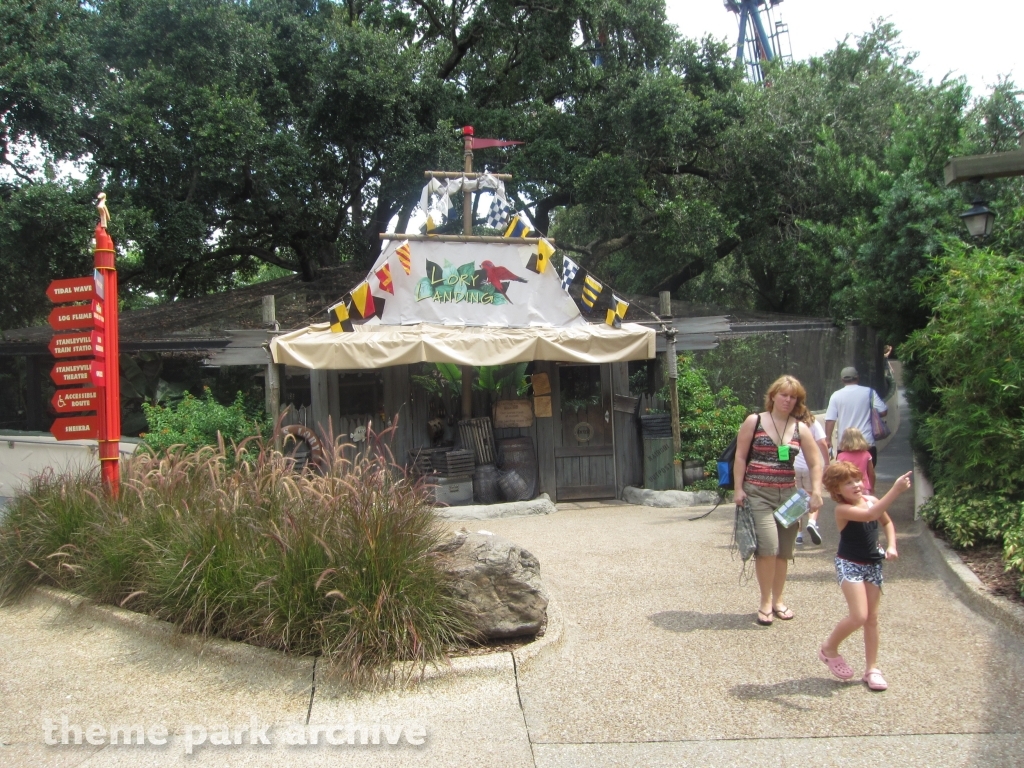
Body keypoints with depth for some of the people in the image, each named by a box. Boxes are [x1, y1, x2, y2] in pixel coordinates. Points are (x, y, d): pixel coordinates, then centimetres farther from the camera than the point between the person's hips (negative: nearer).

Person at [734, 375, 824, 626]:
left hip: (788, 494, 4)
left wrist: (816, 493, -6)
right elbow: (740, 456, 0)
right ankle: (765, 603, 0)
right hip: (758, 493, -3)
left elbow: (815, 464, 5)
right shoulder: (754, 421, -1)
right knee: (768, 546, -16)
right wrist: (738, 488, -5)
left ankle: (778, 600, 26)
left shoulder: (800, 429, 5)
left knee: (783, 551, 9)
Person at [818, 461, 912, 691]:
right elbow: (870, 515, -39)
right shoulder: (842, 509, -21)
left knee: (872, 618, 10)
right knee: (859, 616, -15)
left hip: (873, 565, 6)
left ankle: (871, 668, 21)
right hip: (849, 565, -6)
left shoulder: (871, 500, -1)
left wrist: (891, 546, 3)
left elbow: (887, 522, 18)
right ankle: (829, 649, 11)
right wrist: (895, 490, -44)